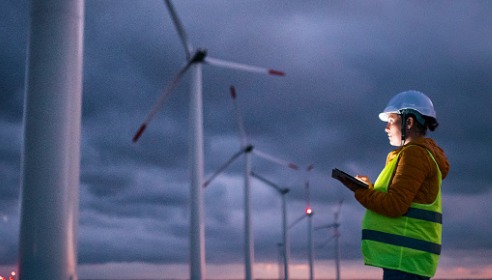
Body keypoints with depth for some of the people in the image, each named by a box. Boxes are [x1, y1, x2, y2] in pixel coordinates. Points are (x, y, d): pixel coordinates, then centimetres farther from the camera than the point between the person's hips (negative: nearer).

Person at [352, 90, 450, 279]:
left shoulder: (414, 153, -10)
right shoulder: (426, 153, 21)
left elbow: (395, 206, -18)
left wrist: (359, 191, -6)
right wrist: (370, 187, 9)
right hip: (407, 257, 10)